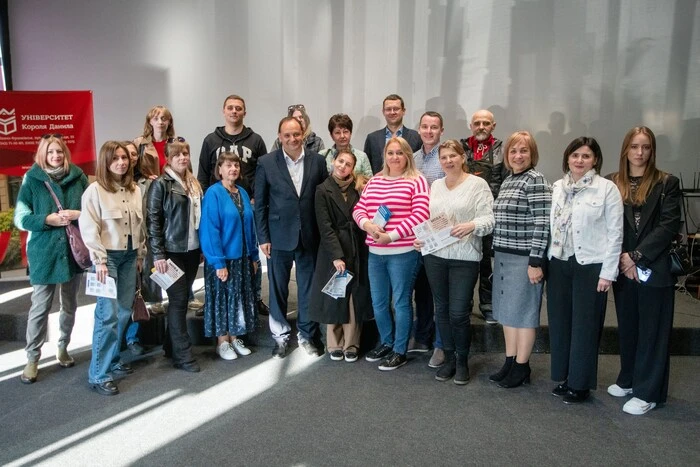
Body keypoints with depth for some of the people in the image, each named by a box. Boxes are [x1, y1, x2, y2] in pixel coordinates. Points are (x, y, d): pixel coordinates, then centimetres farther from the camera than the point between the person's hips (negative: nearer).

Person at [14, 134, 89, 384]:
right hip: (44, 252, -2)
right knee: (40, 307, 1)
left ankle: (62, 348, 33)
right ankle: (32, 358, 14)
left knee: (69, 305, 15)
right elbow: (20, 217, -6)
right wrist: (47, 219, -20)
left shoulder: (78, 177, 2)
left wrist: (77, 214, -16)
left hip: (74, 250, 3)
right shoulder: (32, 179, -3)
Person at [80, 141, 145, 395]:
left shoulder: (134, 190, 9)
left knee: (124, 312, 10)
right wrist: (99, 260, -17)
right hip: (108, 256, -6)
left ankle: (113, 360, 25)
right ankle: (99, 374, 0)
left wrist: (140, 255, 13)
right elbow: (89, 229, -12)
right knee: (108, 314, -9)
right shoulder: (95, 190, -8)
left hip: (129, 255, 6)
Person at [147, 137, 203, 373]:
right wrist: (158, 254, -15)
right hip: (172, 251, -6)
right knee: (178, 300, -2)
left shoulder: (194, 183, 11)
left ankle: (171, 346, 25)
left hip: (192, 249, 6)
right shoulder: (161, 184, -7)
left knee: (182, 299, 12)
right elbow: (153, 220, -11)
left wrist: (203, 246, 12)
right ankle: (183, 354, 5)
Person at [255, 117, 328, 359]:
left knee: (308, 288, 10)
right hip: (279, 236, -1)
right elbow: (260, 204, -1)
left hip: (309, 236, 1)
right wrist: (263, 237, -5)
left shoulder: (317, 161, 1)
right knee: (278, 289, 9)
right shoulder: (266, 163, -3)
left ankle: (307, 335, 26)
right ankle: (280, 336, 25)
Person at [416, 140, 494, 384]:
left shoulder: (478, 184, -3)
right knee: (442, 309, 12)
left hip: (464, 258, -5)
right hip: (435, 255, 5)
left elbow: (488, 219, -9)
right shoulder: (435, 185, 13)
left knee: (459, 313, -2)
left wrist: (471, 226, -28)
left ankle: (462, 361, 19)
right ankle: (448, 358, 27)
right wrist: (420, 238, -2)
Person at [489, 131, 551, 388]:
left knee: (522, 311, 3)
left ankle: (522, 367, 15)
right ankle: (510, 362, 25)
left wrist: (535, 261, -19)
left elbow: (542, 223, -16)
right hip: (503, 255, 8)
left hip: (524, 258, -8)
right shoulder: (507, 180, 13)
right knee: (507, 310, 13)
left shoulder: (536, 181, -11)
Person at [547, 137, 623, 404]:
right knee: (559, 323, 11)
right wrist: (547, 261, 5)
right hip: (559, 264, 5)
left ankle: (580, 384, 18)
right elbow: (551, 226, 9)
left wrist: (608, 272, -10)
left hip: (590, 265, -4)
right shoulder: (557, 187, 7)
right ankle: (563, 377, 27)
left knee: (584, 326, 5)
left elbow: (615, 232, -7)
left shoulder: (607, 189, -6)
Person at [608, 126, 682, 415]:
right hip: (622, 269, 3)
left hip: (655, 269, -3)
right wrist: (621, 259, -10)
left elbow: (670, 226, -10)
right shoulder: (612, 183, 5)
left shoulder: (666, 183, -2)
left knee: (652, 332, 4)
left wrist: (636, 255, -15)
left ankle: (647, 392, 13)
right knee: (627, 328, 14)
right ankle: (628, 380, 30)